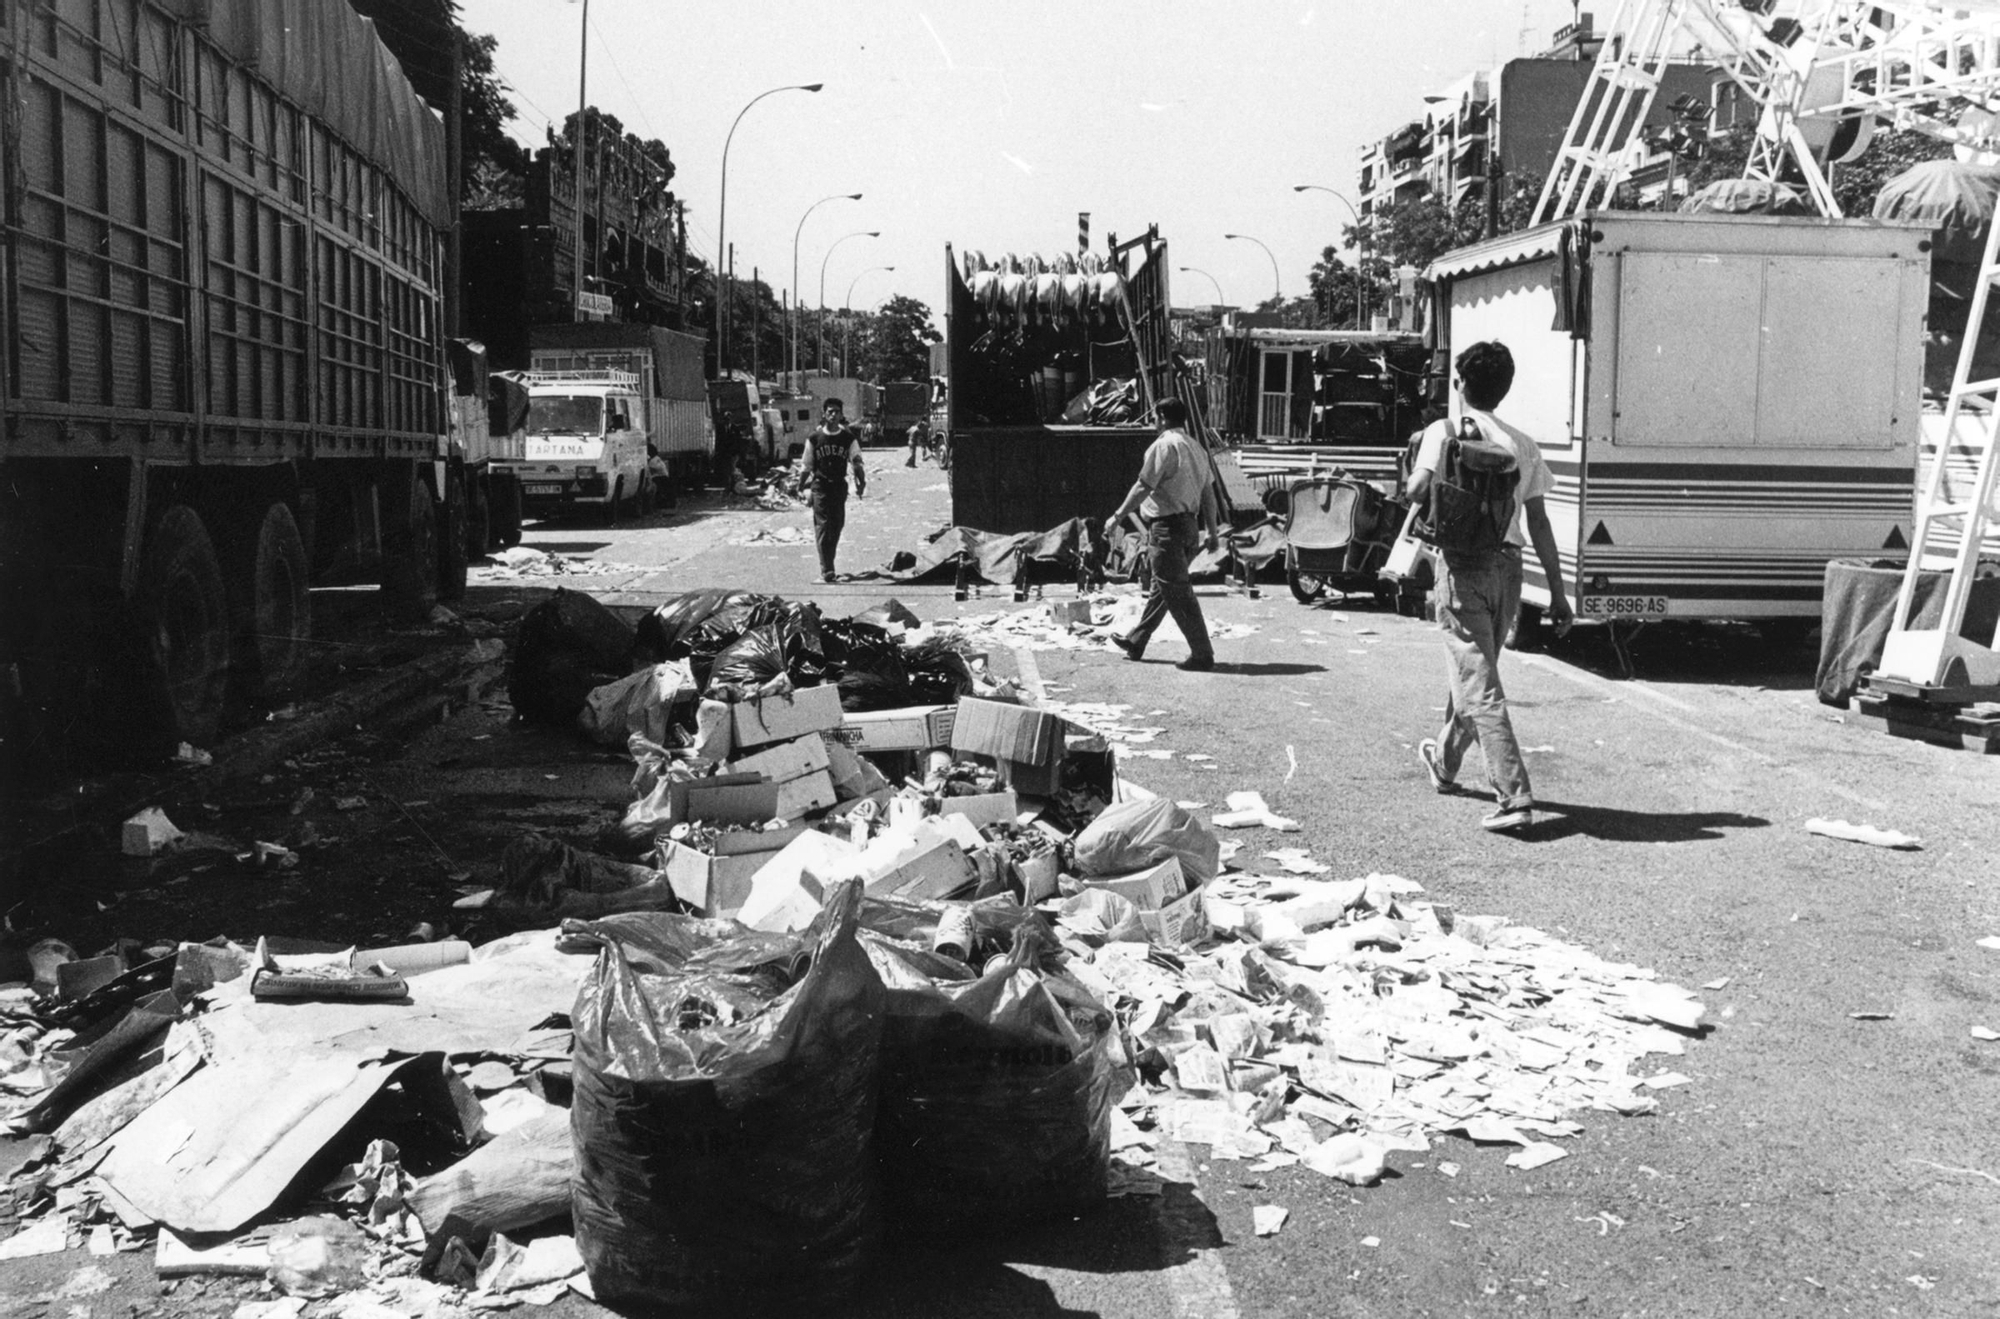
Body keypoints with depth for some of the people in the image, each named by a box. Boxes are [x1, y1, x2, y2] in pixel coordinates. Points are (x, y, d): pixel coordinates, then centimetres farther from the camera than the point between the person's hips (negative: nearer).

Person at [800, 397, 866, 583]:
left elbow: (856, 463, -5)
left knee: (836, 526, 10)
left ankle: (828, 564, 27)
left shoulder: (849, 438, -1)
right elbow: (807, 467, 4)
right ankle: (826, 569, -16)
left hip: (839, 486, 2)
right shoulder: (815, 438, -3)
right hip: (820, 486, -2)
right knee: (823, 526, -10)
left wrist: (861, 482, -15)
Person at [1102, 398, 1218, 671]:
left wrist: (1117, 518, -11)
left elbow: (1143, 487, -16)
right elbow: (1208, 493, 14)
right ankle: (1135, 643, 31)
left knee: (1177, 593, -6)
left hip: (1166, 525, -9)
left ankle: (1202, 654, -7)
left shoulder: (1164, 446, -13)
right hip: (1188, 523, 10)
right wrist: (1211, 530, 17)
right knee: (1161, 587, 18)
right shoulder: (1196, 448, 13)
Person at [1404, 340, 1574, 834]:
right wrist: (1557, 592, 8)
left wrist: (1413, 475, 3)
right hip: (1507, 568, 5)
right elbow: (1538, 523, 5)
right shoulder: (1522, 445, 7)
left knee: (1479, 687, -6)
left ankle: (1514, 797, -15)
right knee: (1473, 673, 23)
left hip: (1462, 566, -5)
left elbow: (1419, 491, -20)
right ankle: (1444, 761, 44)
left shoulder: (1444, 432, -6)